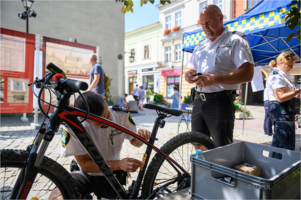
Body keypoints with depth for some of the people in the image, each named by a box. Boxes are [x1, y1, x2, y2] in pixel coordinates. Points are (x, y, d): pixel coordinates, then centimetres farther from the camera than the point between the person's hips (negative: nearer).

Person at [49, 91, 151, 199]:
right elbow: (85, 165, -19)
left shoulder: (122, 115, -16)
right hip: (87, 174, -2)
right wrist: (119, 164, -32)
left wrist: (141, 138, -25)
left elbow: (134, 141, 0)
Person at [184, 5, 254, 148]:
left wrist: (215, 79, -22)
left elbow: (247, 74, -13)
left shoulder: (235, 41, -1)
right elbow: (192, 70, 23)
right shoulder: (200, 46, 19)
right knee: (199, 147, 14)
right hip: (199, 100, 7)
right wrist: (189, 76, -2)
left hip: (220, 101, -6)